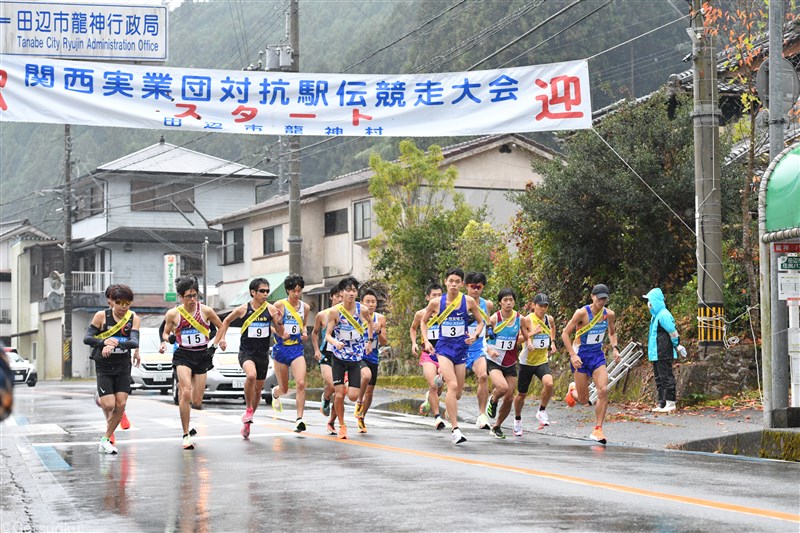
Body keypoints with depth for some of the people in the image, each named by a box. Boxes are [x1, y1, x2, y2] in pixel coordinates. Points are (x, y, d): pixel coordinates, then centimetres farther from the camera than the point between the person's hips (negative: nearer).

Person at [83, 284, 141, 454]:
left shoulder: (133, 318, -6)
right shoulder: (101, 316, -10)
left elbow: (135, 342, -19)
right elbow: (87, 338, -11)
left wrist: (115, 344, -37)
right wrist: (104, 342, -31)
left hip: (123, 366, 2)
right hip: (104, 366, -2)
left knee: (120, 405, -5)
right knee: (109, 404, -12)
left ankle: (105, 440, 10)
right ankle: (100, 399, 25)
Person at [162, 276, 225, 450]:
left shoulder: (205, 310, -4)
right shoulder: (173, 314, -4)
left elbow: (221, 326, 9)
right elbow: (166, 333, 11)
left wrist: (221, 339, -10)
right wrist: (165, 341, -10)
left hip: (202, 356, 2)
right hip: (183, 355, -2)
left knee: (197, 402, 1)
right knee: (186, 393, -22)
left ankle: (181, 388, 40)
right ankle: (186, 435, -13)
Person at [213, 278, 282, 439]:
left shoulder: (271, 309, -4)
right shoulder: (243, 309, -7)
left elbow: (281, 333, -3)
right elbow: (226, 321, 11)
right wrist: (217, 341, 9)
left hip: (263, 353, 3)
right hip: (246, 351, -3)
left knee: (258, 389, 11)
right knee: (251, 375, -33)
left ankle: (247, 422, 30)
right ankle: (248, 409, -13)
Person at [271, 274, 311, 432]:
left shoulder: (305, 307, 6)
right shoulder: (279, 305, -6)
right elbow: (275, 328, -4)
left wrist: (304, 333, 1)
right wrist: (279, 323, -26)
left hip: (297, 348, 2)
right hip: (281, 348, -2)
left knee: (301, 384, -18)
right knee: (284, 389, 10)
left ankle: (299, 419, -15)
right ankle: (275, 393, 49)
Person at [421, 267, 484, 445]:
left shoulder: (468, 301, -2)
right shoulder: (436, 302, -3)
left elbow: (481, 322, 9)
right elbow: (424, 321, 13)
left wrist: (475, 335, -10)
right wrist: (426, 341, 1)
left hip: (461, 348, 2)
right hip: (444, 347, -2)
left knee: (458, 393, 8)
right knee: (453, 386, -21)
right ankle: (455, 430, -21)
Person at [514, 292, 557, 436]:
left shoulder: (549, 319, 1)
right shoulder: (528, 320, -14)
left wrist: (552, 342, 15)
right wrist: (532, 333, -27)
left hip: (542, 361, 3)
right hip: (527, 361, -3)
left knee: (549, 383, -26)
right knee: (522, 394, 10)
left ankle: (541, 411, -4)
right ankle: (517, 420, 35)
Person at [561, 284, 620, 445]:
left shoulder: (609, 314, -1)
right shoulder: (582, 313, -17)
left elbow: (612, 333, 19)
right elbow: (565, 333, -12)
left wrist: (615, 348, 0)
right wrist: (572, 355, -20)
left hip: (597, 355, 4)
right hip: (581, 356, -4)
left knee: (603, 391, -17)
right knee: (583, 400, 0)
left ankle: (598, 429, -7)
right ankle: (573, 390, 39)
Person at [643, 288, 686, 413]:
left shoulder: (663, 315, -16)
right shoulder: (656, 315, 15)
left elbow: (673, 332, -15)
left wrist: (677, 346, -6)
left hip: (664, 354, -10)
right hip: (656, 353, 10)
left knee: (666, 378, -6)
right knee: (659, 379, 14)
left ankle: (670, 404, -2)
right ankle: (661, 404, 20)